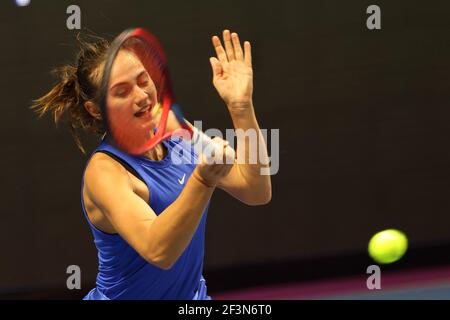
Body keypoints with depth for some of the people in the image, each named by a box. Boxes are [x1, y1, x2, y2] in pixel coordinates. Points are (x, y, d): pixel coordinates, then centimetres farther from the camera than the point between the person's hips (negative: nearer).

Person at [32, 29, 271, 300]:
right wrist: (203, 180, -47)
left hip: (192, 295, 4)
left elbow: (256, 192, -11)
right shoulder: (105, 170, -20)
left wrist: (241, 105, -20)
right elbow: (158, 251, -35)